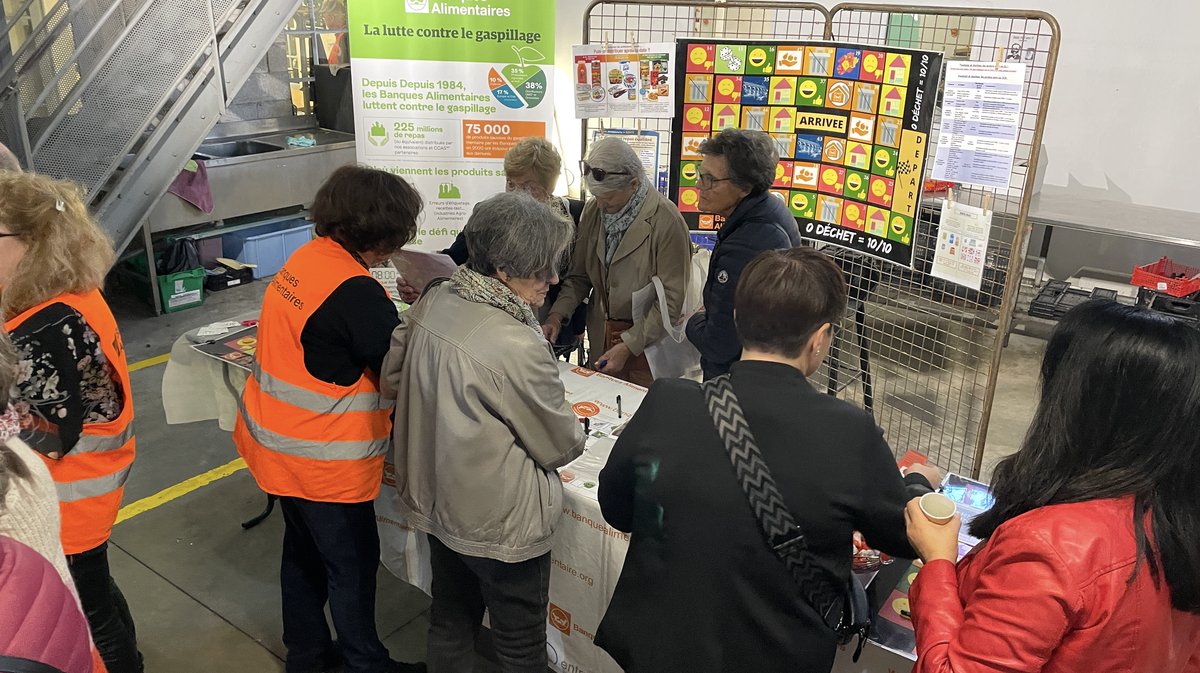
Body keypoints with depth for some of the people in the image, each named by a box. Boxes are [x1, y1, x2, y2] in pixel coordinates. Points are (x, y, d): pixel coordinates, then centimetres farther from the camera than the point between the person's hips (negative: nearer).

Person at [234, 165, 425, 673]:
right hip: (322, 459, -9)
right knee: (352, 565, 10)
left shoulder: (304, 259, -1)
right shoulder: (356, 293, -27)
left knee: (304, 551, 24)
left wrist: (389, 308, 2)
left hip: (279, 442, 9)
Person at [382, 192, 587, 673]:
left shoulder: (432, 303, -8)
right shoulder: (517, 345, -30)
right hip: (498, 524, -7)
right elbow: (561, 446, -16)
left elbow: (392, 380, 8)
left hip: (433, 501, 7)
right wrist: (573, 430, 6)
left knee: (450, 621, 26)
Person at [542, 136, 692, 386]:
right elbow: (579, 276, 6)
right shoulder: (593, 210, 0)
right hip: (602, 336, 5)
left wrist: (628, 346, -21)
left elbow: (671, 299, -17)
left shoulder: (666, 220, -18)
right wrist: (557, 315, -11)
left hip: (647, 341, -5)